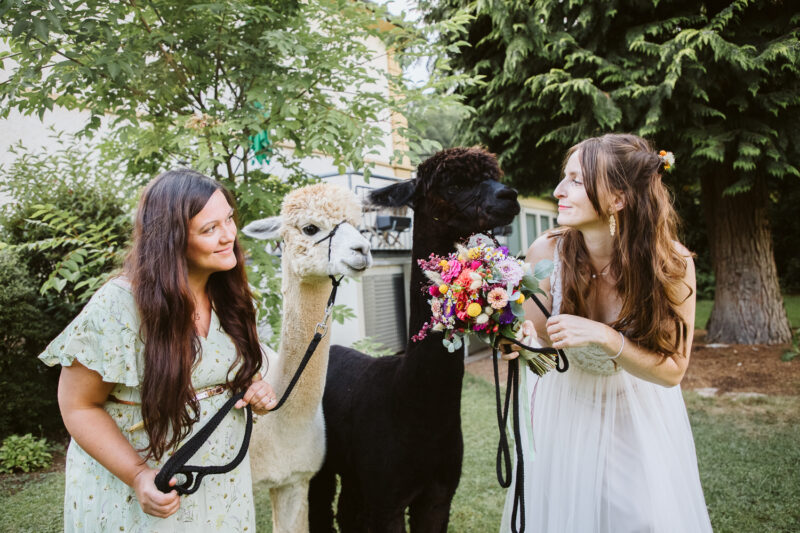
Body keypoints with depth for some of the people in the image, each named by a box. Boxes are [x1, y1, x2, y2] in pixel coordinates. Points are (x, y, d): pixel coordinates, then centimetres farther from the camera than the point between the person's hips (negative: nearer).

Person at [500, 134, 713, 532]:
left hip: (638, 415, 0)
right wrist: (521, 340, -35)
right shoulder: (546, 252, -21)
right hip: (564, 410, 1)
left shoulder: (672, 263, -23)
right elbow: (541, 343, -11)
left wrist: (606, 338, -34)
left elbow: (672, 370, -17)